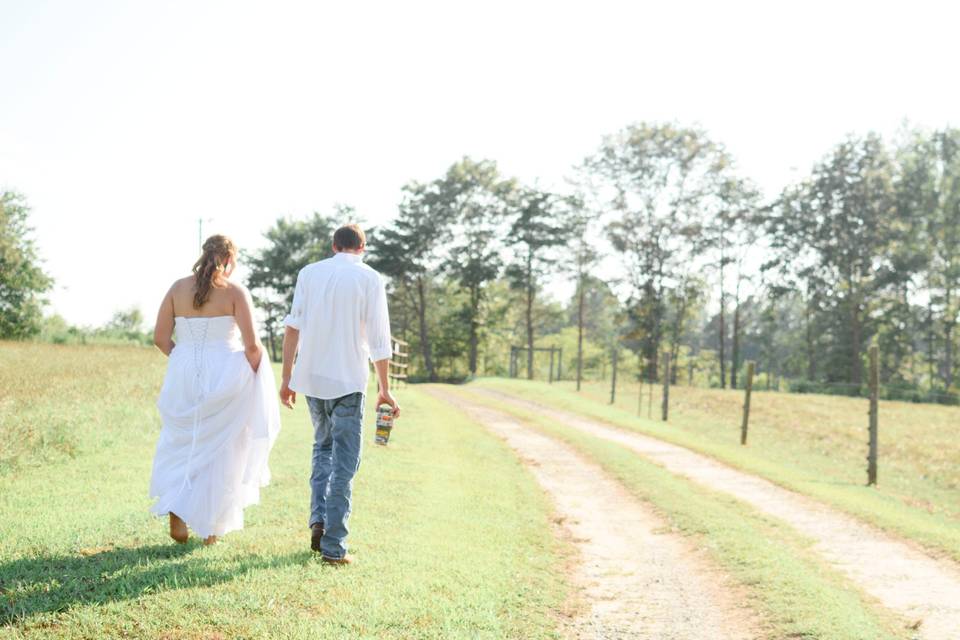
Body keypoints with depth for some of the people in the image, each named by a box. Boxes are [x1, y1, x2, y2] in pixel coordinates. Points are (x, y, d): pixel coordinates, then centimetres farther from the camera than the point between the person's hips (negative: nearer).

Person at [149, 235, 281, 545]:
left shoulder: (178, 287, 3)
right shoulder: (235, 291, -7)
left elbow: (160, 338, 2)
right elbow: (252, 344, -11)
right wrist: (252, 374, 6)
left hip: (185, 377, 3)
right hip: (225, 376, -3)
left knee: (183, 444, 19)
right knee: (220, 451, 9)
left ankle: (176, 509, 2)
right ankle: (211, 527, 15)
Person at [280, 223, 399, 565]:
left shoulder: (309, 273, 7)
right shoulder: (370, 279, -2)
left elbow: (293, 327, 3)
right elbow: (379, 340, -4)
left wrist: (287, 378, 8)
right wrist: (384, 389, 3)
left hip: (311, 376, 4)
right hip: (348, 380, -3)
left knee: (323, 447, 22)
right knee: (344, 460, 2)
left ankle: (318, 520, 8)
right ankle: (334, 545, 1)